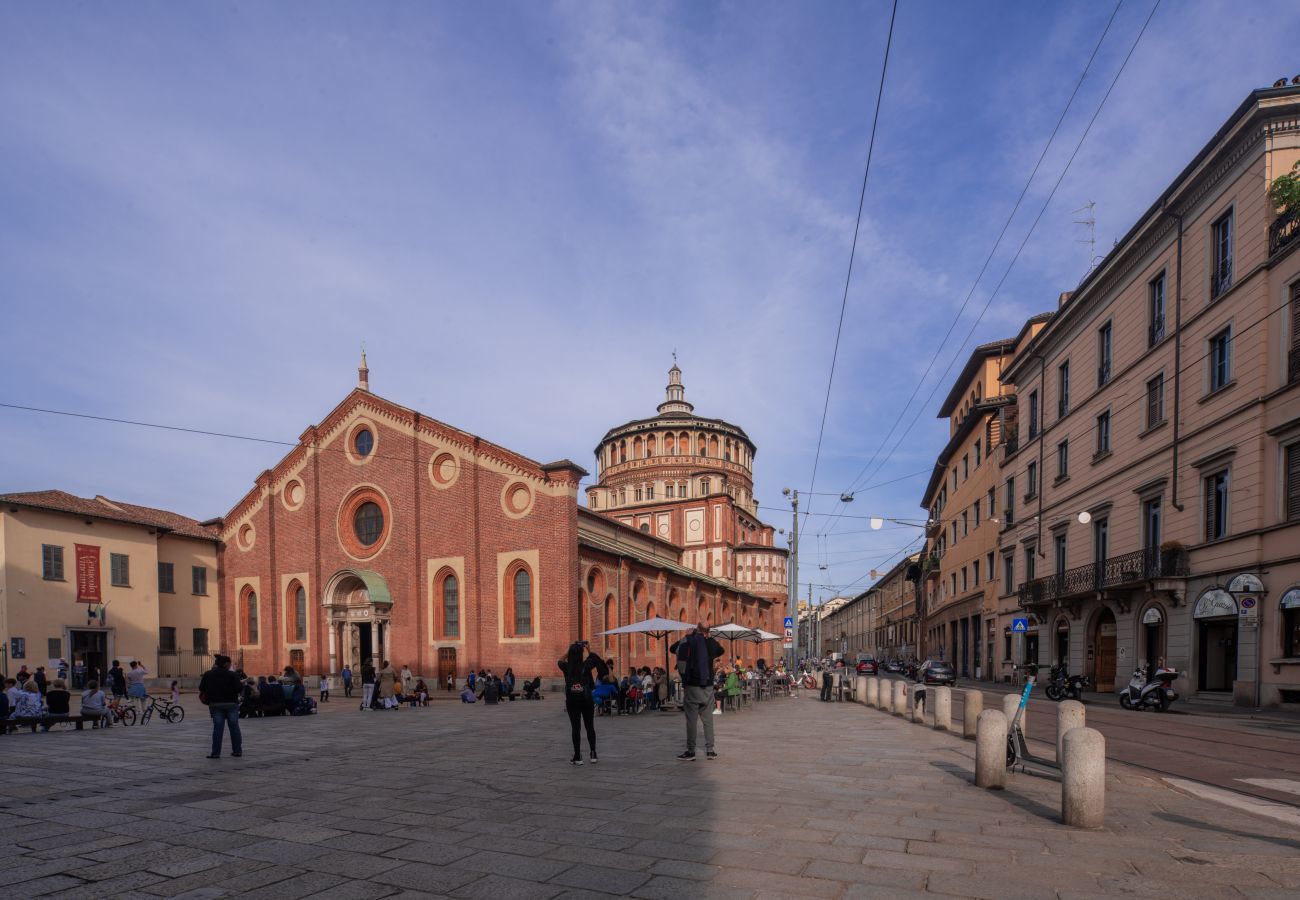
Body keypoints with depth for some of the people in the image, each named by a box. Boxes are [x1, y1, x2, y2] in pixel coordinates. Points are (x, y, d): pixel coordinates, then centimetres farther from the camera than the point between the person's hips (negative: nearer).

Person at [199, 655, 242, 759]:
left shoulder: (208, 675, 1)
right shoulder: (232, 675, -9)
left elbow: (201, 689, 4)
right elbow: (238, 689, -13)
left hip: (215, 704, 2)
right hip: (231, 703, -2)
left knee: (217, 728, 4)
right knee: (234, 727, 7)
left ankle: (215, 753, 0)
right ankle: (237, 750, 11)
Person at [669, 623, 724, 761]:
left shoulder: (687, 640, -5)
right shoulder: (711, 642, 1)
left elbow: (672, 649, 10)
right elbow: (721, 651, 23)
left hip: (691, 686, -2)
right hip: (708, 686, 3)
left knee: (691, 719, 0)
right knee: (707, 717, 10)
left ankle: (690, 752, 2)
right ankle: (710, 750, 11)